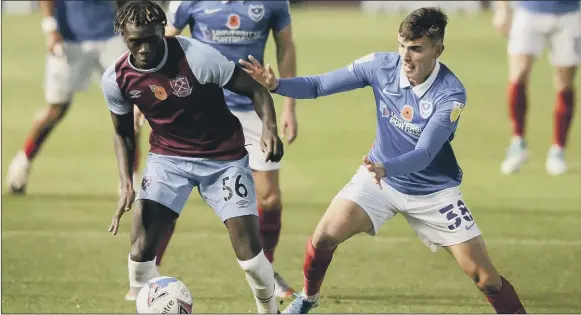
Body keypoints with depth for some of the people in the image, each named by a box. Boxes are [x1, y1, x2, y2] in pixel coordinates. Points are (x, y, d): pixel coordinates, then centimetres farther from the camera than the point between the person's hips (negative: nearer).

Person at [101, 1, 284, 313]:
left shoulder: (198, 57, -24)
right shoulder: (116, 79, -11)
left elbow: (255, 90, -15)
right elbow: (123, 132, 7)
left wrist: (269, 128, -33)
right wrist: (126, 183, -7)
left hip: (223, 157, -3)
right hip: (167, 156, 3)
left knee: (249, 253, -7)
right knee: (140, 249, -15)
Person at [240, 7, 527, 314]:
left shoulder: (450, 94, -26)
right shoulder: (381, 65, -17)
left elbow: (424, 154, -32)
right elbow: (318, 85, -10)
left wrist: (387, 168, -51)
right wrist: (276, 84, -27)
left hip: (433, 190, -2)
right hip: (379, 176, 3)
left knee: (484, 276, -9)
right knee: (325, 236, -15)